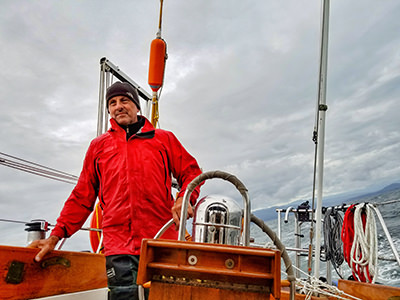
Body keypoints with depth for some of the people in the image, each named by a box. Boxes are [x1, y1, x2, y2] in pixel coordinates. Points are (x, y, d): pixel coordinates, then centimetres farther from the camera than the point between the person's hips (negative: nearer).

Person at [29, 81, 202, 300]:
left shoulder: (164, 139, 15)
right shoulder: (98, 146, 19)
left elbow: (191, 172, 13)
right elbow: (82, 197, 17)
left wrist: (184, 199, -8)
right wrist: (56, 235, 8)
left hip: (161, 243, 0)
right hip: (119, 245, 1)